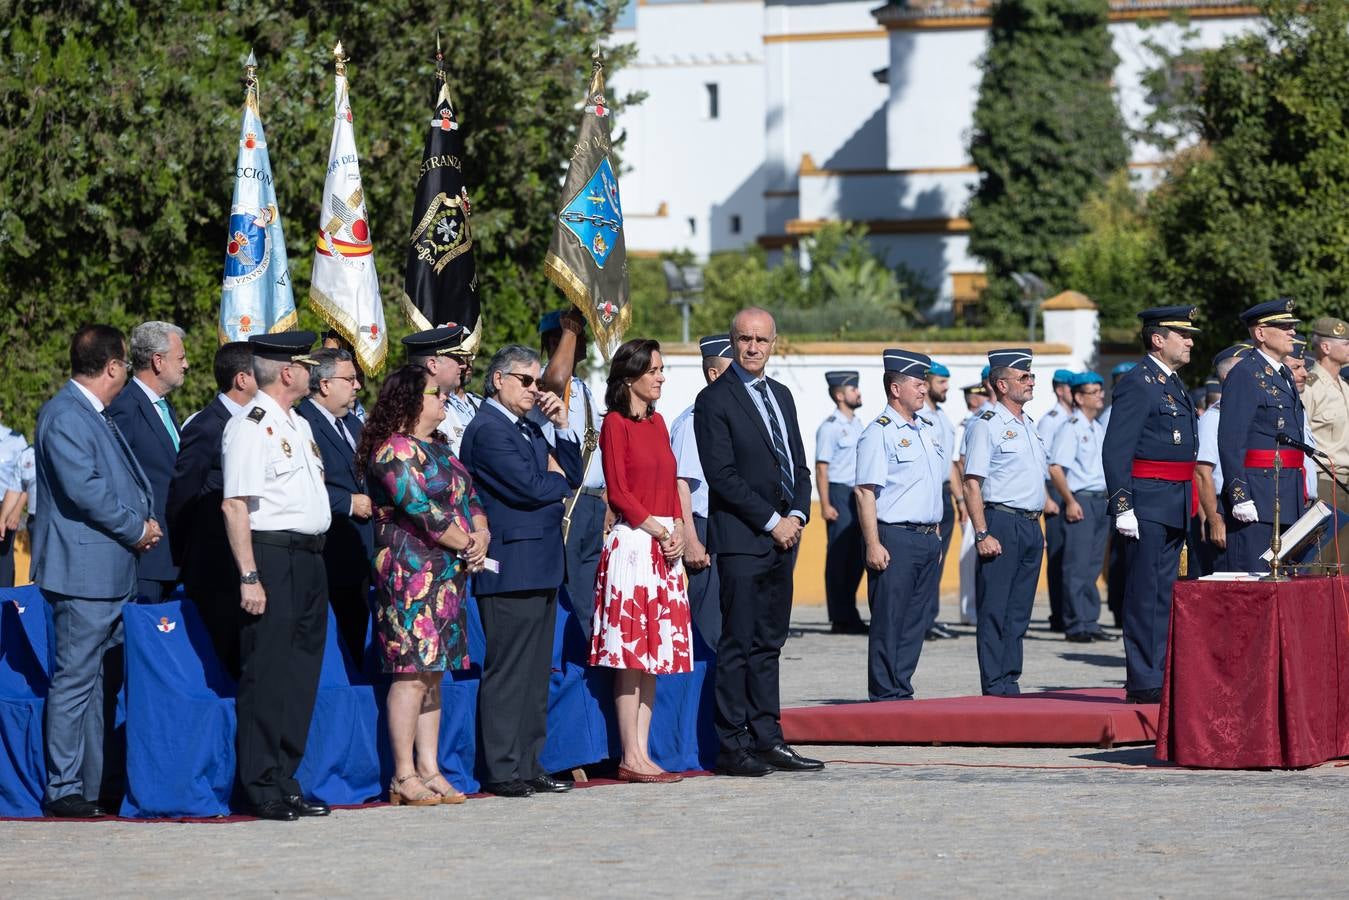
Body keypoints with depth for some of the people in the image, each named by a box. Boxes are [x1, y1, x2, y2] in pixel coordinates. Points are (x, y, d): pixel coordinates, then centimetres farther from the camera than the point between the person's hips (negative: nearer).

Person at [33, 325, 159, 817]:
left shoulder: (98, 416, 18)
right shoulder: (65, 415, -13)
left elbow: (126, 480, 25)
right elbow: (83, 488, -22)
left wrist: (145, 522, 7)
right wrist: (135, 528, -12)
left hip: (113, 571, 10)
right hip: (84, 570, -10)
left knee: (103, 682, 13)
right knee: (75, 680, -7)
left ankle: (100, 785, 18)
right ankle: (64, 791, -5)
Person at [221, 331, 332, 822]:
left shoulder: (299, 425, 18)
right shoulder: (250, 427, -11)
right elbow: (234, 505, -16)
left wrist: (315, 560, 17)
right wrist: (249, 577, -20)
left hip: (308, 560, 9)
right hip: (273, 558, -9)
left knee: (301, 675, 10)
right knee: (266, 676, -6)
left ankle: (284, 783, 17)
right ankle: (262, 789, -2)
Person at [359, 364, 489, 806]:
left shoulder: (438, 449, 18)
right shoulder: (394, 450, -11)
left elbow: (468, 496, 18)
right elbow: (423, 511, -18)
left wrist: (481, 535, -2)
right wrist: (468, 543, -8)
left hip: (447, 574, 9)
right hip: (410, 574, -9)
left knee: (432, 673, 9)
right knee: (412, 673, -9)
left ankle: (430, 770, 12)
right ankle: (404, 775, -6)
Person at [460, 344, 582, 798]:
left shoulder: (530, 428, 19)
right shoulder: (488, 429, -11)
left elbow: (571, 476, 16)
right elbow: (528, 487, -20)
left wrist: (562, 425, 6)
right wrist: (557, 480, 1)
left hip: (541, 566, 10)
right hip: (511, 568, -10)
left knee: (535, 673, 11)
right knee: (508, 672, -7)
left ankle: (528, 765, 16)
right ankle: (502, 770, -5)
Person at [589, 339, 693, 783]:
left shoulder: (657, 422, 15)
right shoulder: (616, 423, -6)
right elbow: (618, 492, -11)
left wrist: (678, 528, 0)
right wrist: (658, 530, -12)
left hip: (666, 545, 8)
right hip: (632, 542, -8)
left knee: (654, 653, 6)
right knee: (631, 654, -6)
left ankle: (641, 753, 9)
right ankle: (631, 758, -5)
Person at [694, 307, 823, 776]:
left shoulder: (781, 395, 16)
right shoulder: (715, 400, -7)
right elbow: (722, 474, -13)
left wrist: (797, 516, -1)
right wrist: (772, 522, -13)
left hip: (783, 535, 7)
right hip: (741, 539, -7)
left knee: (769, 644, 9)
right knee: (738, 645, -7)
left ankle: (767, 739, 11)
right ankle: (732, 747, -5)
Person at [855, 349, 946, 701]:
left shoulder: (928, 430, 16)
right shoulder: (879, 433, -9)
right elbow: (865, 491, -13)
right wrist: (873, 545, -19)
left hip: (928, 538, 8)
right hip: (895, 538, -8)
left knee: (918, 620, 8)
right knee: (889, 622, -4)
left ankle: (901, 689, 15)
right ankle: (886, 696, 0)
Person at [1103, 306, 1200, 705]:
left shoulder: (1173, 384, 18)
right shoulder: (1137, 383, -11)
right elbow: (1116, 451, -16)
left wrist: (1188, 505, 23)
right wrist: (1123, 507, -21)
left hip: (1175, 507, 9)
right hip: (1147, 504, -9)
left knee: (1164, 595, 11)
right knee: (1145, 594, -7)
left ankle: (1157, 676, 15)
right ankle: (1143, 683, -7)